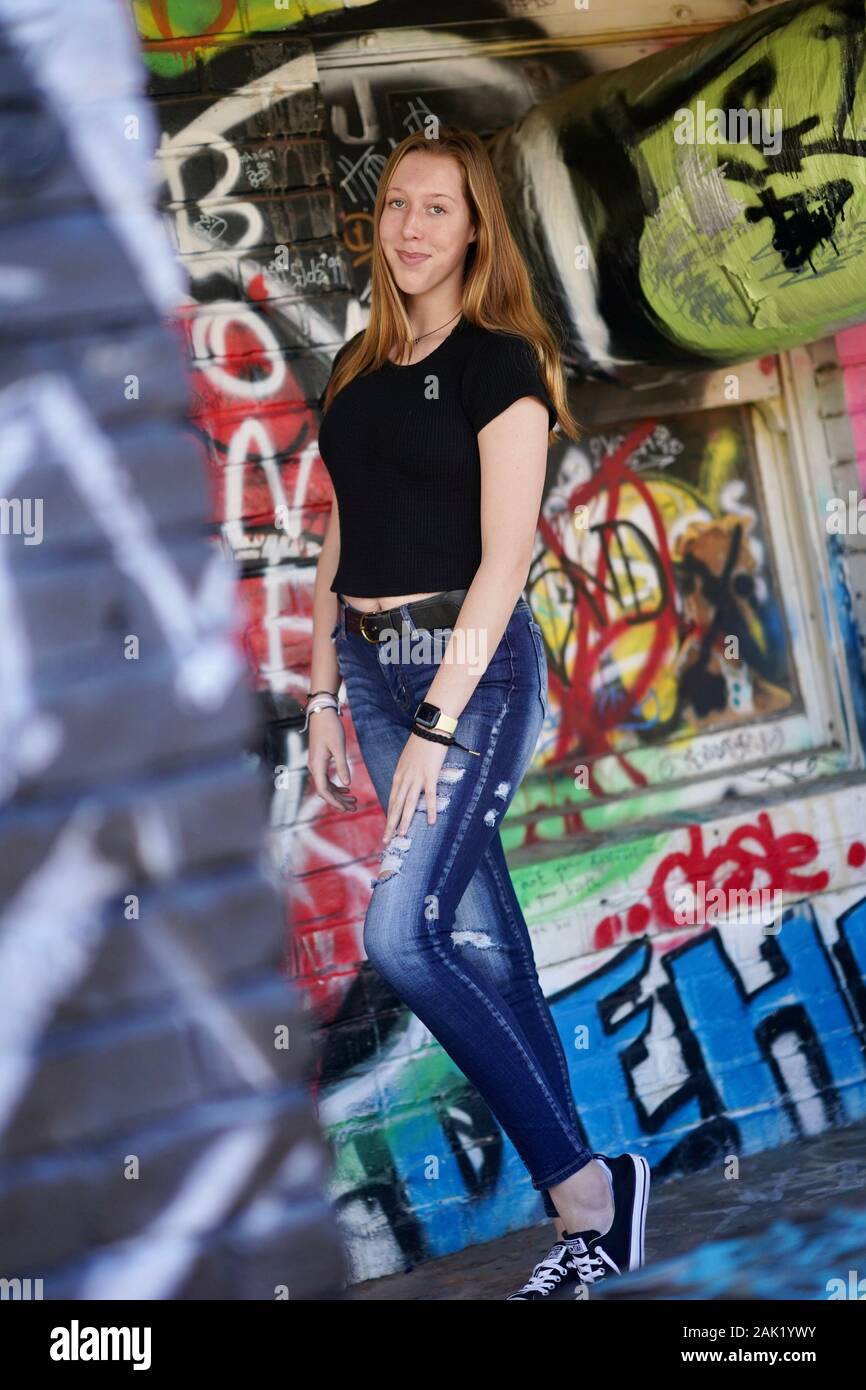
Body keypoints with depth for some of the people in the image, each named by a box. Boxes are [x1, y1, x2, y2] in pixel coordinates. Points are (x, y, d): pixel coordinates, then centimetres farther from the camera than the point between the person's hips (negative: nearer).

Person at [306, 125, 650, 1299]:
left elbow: (503, 561, -14)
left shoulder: (501, 363, -8)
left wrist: (437, 725, -19)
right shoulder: (358, 369, 13)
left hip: (472, 663, -7)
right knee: (477, 931, 7)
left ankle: (583, 1183, -8)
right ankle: (582, 1203, 14)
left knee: (401, 933, -17)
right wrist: (325, 692, 12)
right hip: (371, 662, 7)